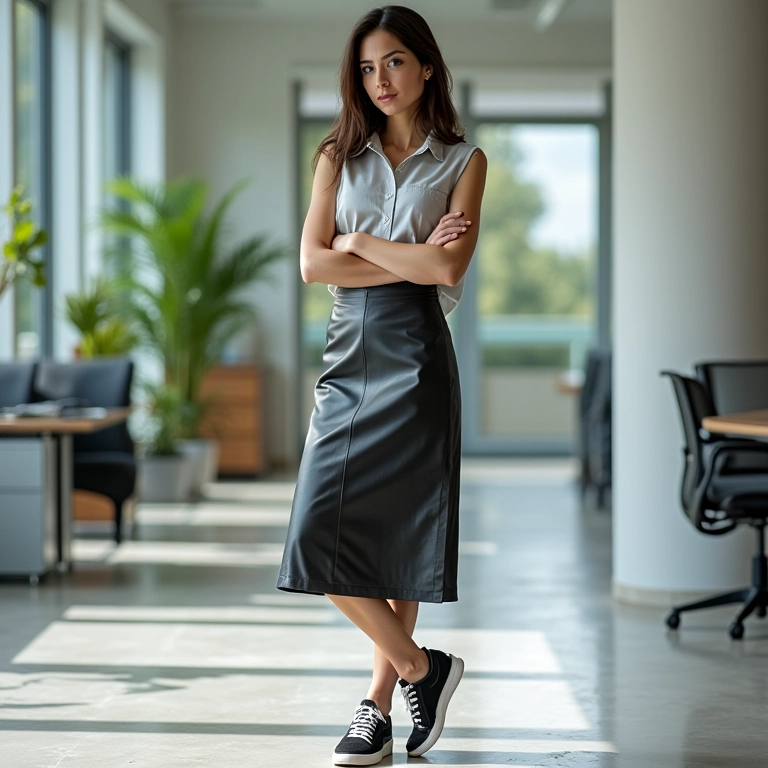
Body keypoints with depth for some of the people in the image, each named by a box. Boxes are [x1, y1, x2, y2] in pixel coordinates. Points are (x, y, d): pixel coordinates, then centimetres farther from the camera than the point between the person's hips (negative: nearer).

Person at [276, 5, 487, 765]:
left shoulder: (462, 161, 5)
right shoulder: (340, 154, 13)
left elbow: (447, 266, -10)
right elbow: (313, 262, 0)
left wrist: (360, 240, -1)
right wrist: (412, 261, -6)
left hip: (415, 354, -4)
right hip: (350, 352, 4)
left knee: (400, 528, -5)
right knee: (320, 531, -3)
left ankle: (379, 702, 8)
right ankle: (421, 668, 10)